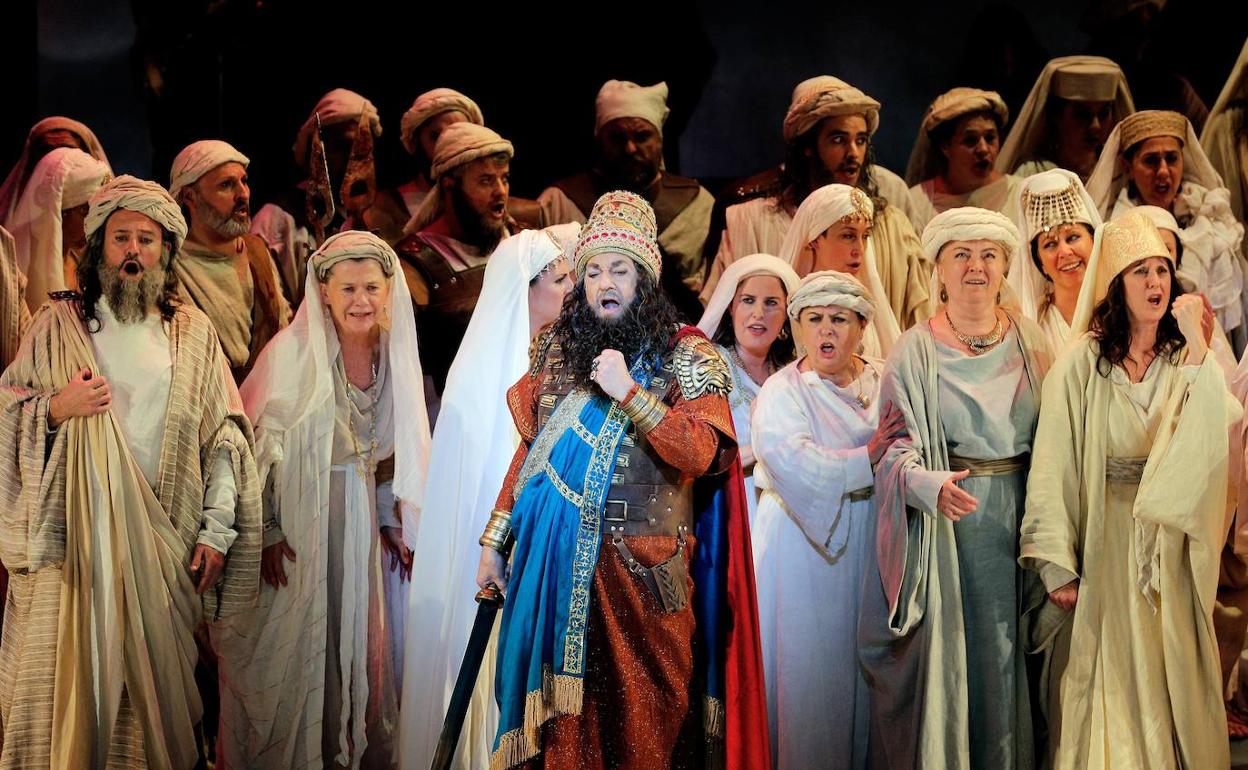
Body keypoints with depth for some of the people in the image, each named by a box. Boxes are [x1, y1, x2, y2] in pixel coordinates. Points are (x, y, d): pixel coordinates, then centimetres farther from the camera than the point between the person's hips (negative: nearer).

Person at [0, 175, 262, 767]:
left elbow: (224, 438, 5)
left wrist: (217, 530, -2)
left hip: (166, 540, 1)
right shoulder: (59, 324, 6)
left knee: (154, 678, 4)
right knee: (64, 679, -2)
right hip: (72, 537, -1)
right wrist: (57, 408, -11)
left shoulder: (193, 334, 8)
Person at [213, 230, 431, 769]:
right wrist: (265, 531, -16)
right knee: (294, 646, 4)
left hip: (358, 519, 5)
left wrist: (391, 522, 14)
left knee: (354, 639, 14)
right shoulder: (293, 352, -16)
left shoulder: (392, 355, 1)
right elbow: (258, 444, -14)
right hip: (297, 518, -5)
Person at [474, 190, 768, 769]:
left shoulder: (685, 355, -2)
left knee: (643, 715, 4)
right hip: (557, 564, 3)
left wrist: (628, 392, -20)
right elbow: (529, 451, 14)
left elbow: (700, 454, -16)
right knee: (562, 712, 9)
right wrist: (493, 540, 10)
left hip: (639, 567, -3)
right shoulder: (560, 351, 10)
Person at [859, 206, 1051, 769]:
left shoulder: (1031, 342, 6)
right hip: (940, 531, -2)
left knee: (1002, 664, 7)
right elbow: (895, 449, -8)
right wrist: (932, 486, -28)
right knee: (938, 662, -1)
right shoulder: (915, 351, -2)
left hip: (1014, 526, 3)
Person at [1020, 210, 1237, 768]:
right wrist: (1057, 565, -14)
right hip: (1105, 542, -3)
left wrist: (1197, 345, -17)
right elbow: (1053, 468, -10)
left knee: (1174, 675, 11)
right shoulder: (1082, 364, -7)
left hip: (1171, 545, 3)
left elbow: (1219, 430, -16)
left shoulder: (1186, 361, 2)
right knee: (1112, 677, 5)